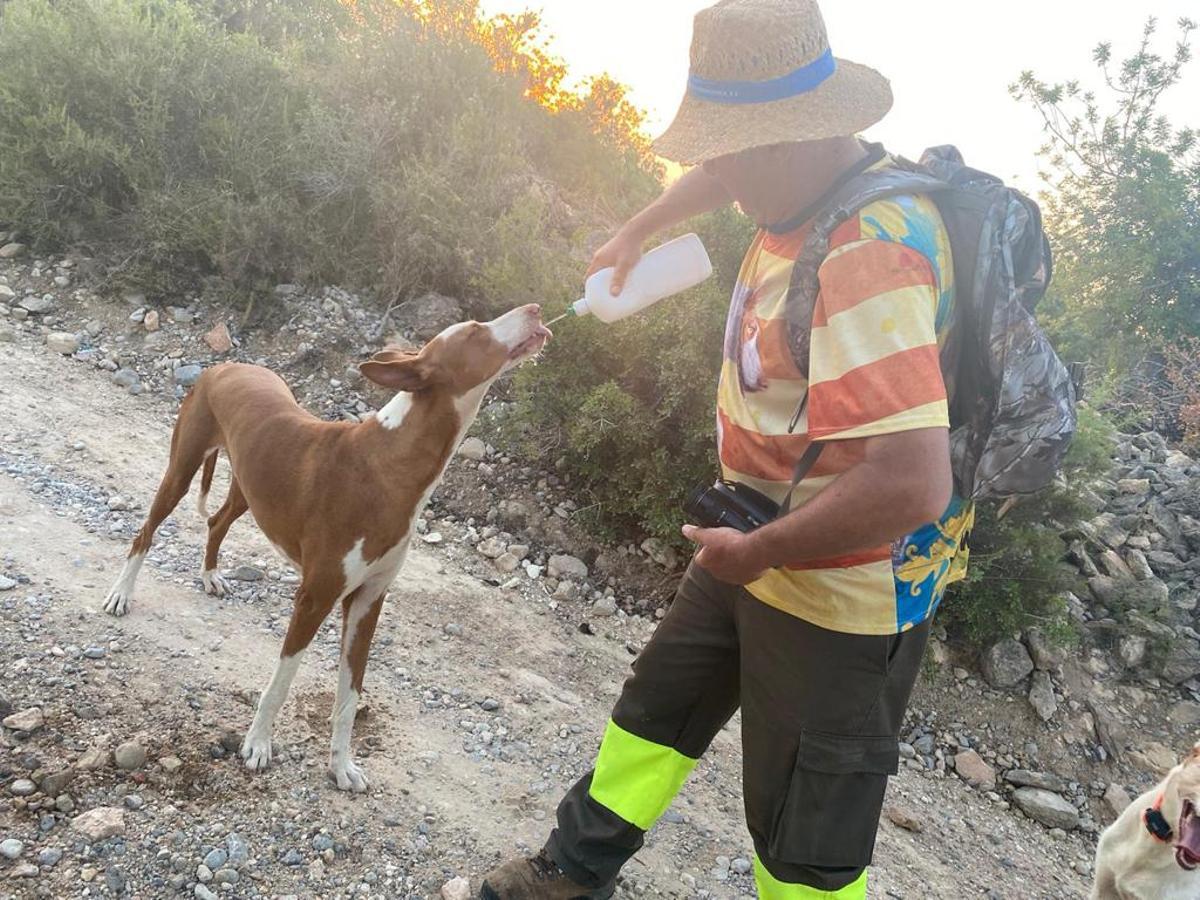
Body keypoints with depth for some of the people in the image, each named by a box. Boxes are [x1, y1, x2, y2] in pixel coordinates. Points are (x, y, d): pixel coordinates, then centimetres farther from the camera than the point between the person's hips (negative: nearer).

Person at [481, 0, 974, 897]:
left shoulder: (866, 260, -32)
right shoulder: (806, 179, -3)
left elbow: (911, 484, -39)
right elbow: (727, 168, 23)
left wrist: (759, 550, -25)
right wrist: (635, 233, 28)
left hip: (842, 590, -9)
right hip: (756, 546, 10)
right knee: (660, 703, 23)